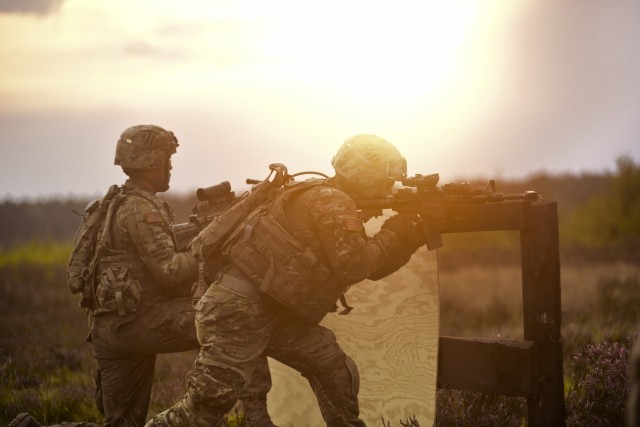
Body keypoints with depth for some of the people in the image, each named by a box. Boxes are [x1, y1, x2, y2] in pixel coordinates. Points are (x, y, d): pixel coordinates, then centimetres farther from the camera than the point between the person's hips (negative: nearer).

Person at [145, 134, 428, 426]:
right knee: (209, 402, -11)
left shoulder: (337, 204, 19)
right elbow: (353, 266, -20)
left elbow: (372, 267, 23)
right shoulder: (331, 202, -12)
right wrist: (392, 233, -7)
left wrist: (412, 238, 12)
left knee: (334, 370, 9)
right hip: (237, 309, -10)